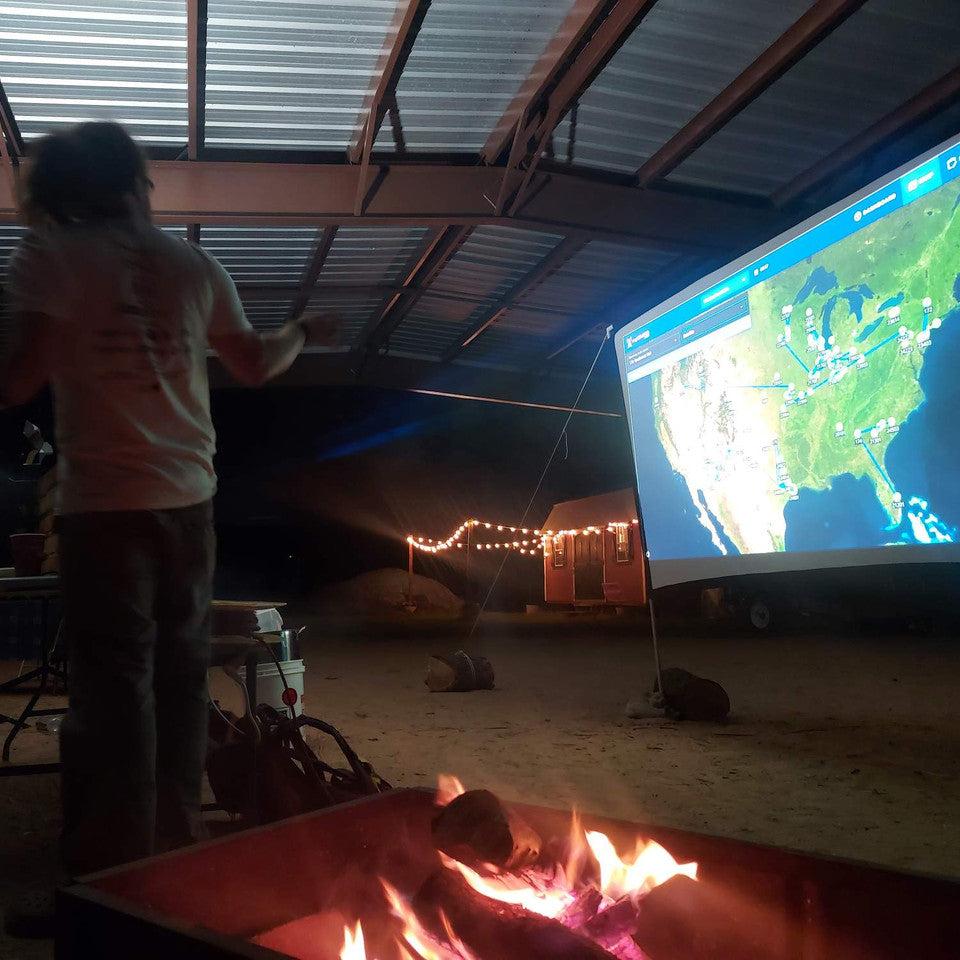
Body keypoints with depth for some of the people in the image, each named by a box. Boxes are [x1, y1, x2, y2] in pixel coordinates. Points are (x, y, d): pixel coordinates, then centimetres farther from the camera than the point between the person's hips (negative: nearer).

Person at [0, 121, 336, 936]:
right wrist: (304, 333, 38)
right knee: (181, 678, 13)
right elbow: (255, 365, 19)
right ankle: (175, 857, 24)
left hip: (105, 500, -4)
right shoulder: (191, 264, 10)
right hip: (187, 497, 4)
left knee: (113, 687, -1)